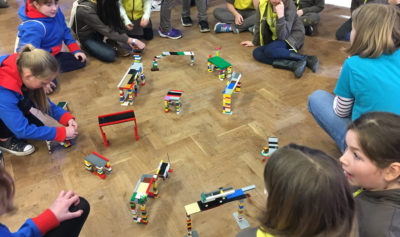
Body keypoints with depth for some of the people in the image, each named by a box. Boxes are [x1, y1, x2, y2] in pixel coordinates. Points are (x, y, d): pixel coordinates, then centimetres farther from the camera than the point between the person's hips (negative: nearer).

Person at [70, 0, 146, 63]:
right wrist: (130, 40, -32)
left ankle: (113, 44, -6)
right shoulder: (87, 11, -34)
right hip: (87, 37, -7)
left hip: (97, 32, 7)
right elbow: (107, 31, -33)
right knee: (110, 55, -29)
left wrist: (127, 39, -17)